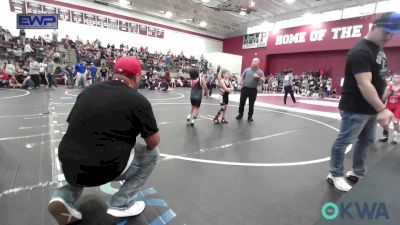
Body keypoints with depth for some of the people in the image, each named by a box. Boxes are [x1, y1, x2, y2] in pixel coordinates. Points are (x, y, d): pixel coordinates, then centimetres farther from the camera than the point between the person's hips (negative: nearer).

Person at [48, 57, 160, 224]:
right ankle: (122, 204, 12)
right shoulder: (138, 100, -9)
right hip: (105, 170, -6)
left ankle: (65, 196, 13)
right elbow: (154, 142, -4)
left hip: (69, 169, 6)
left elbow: (74, 128, 16)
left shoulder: (88, 90, 7)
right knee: (151, 153, 14)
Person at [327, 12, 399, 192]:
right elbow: (364, 84, -29)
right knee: (343, 142, 1)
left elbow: (378, 79, 19)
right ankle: (335, 175, 16)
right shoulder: (361, 52, -19)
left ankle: (358, 173, 37)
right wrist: (382, 109, -32)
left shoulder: (378, 48, 11)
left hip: (371, 108, 10)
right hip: (355, 109, -10)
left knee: (366, 141, 20)